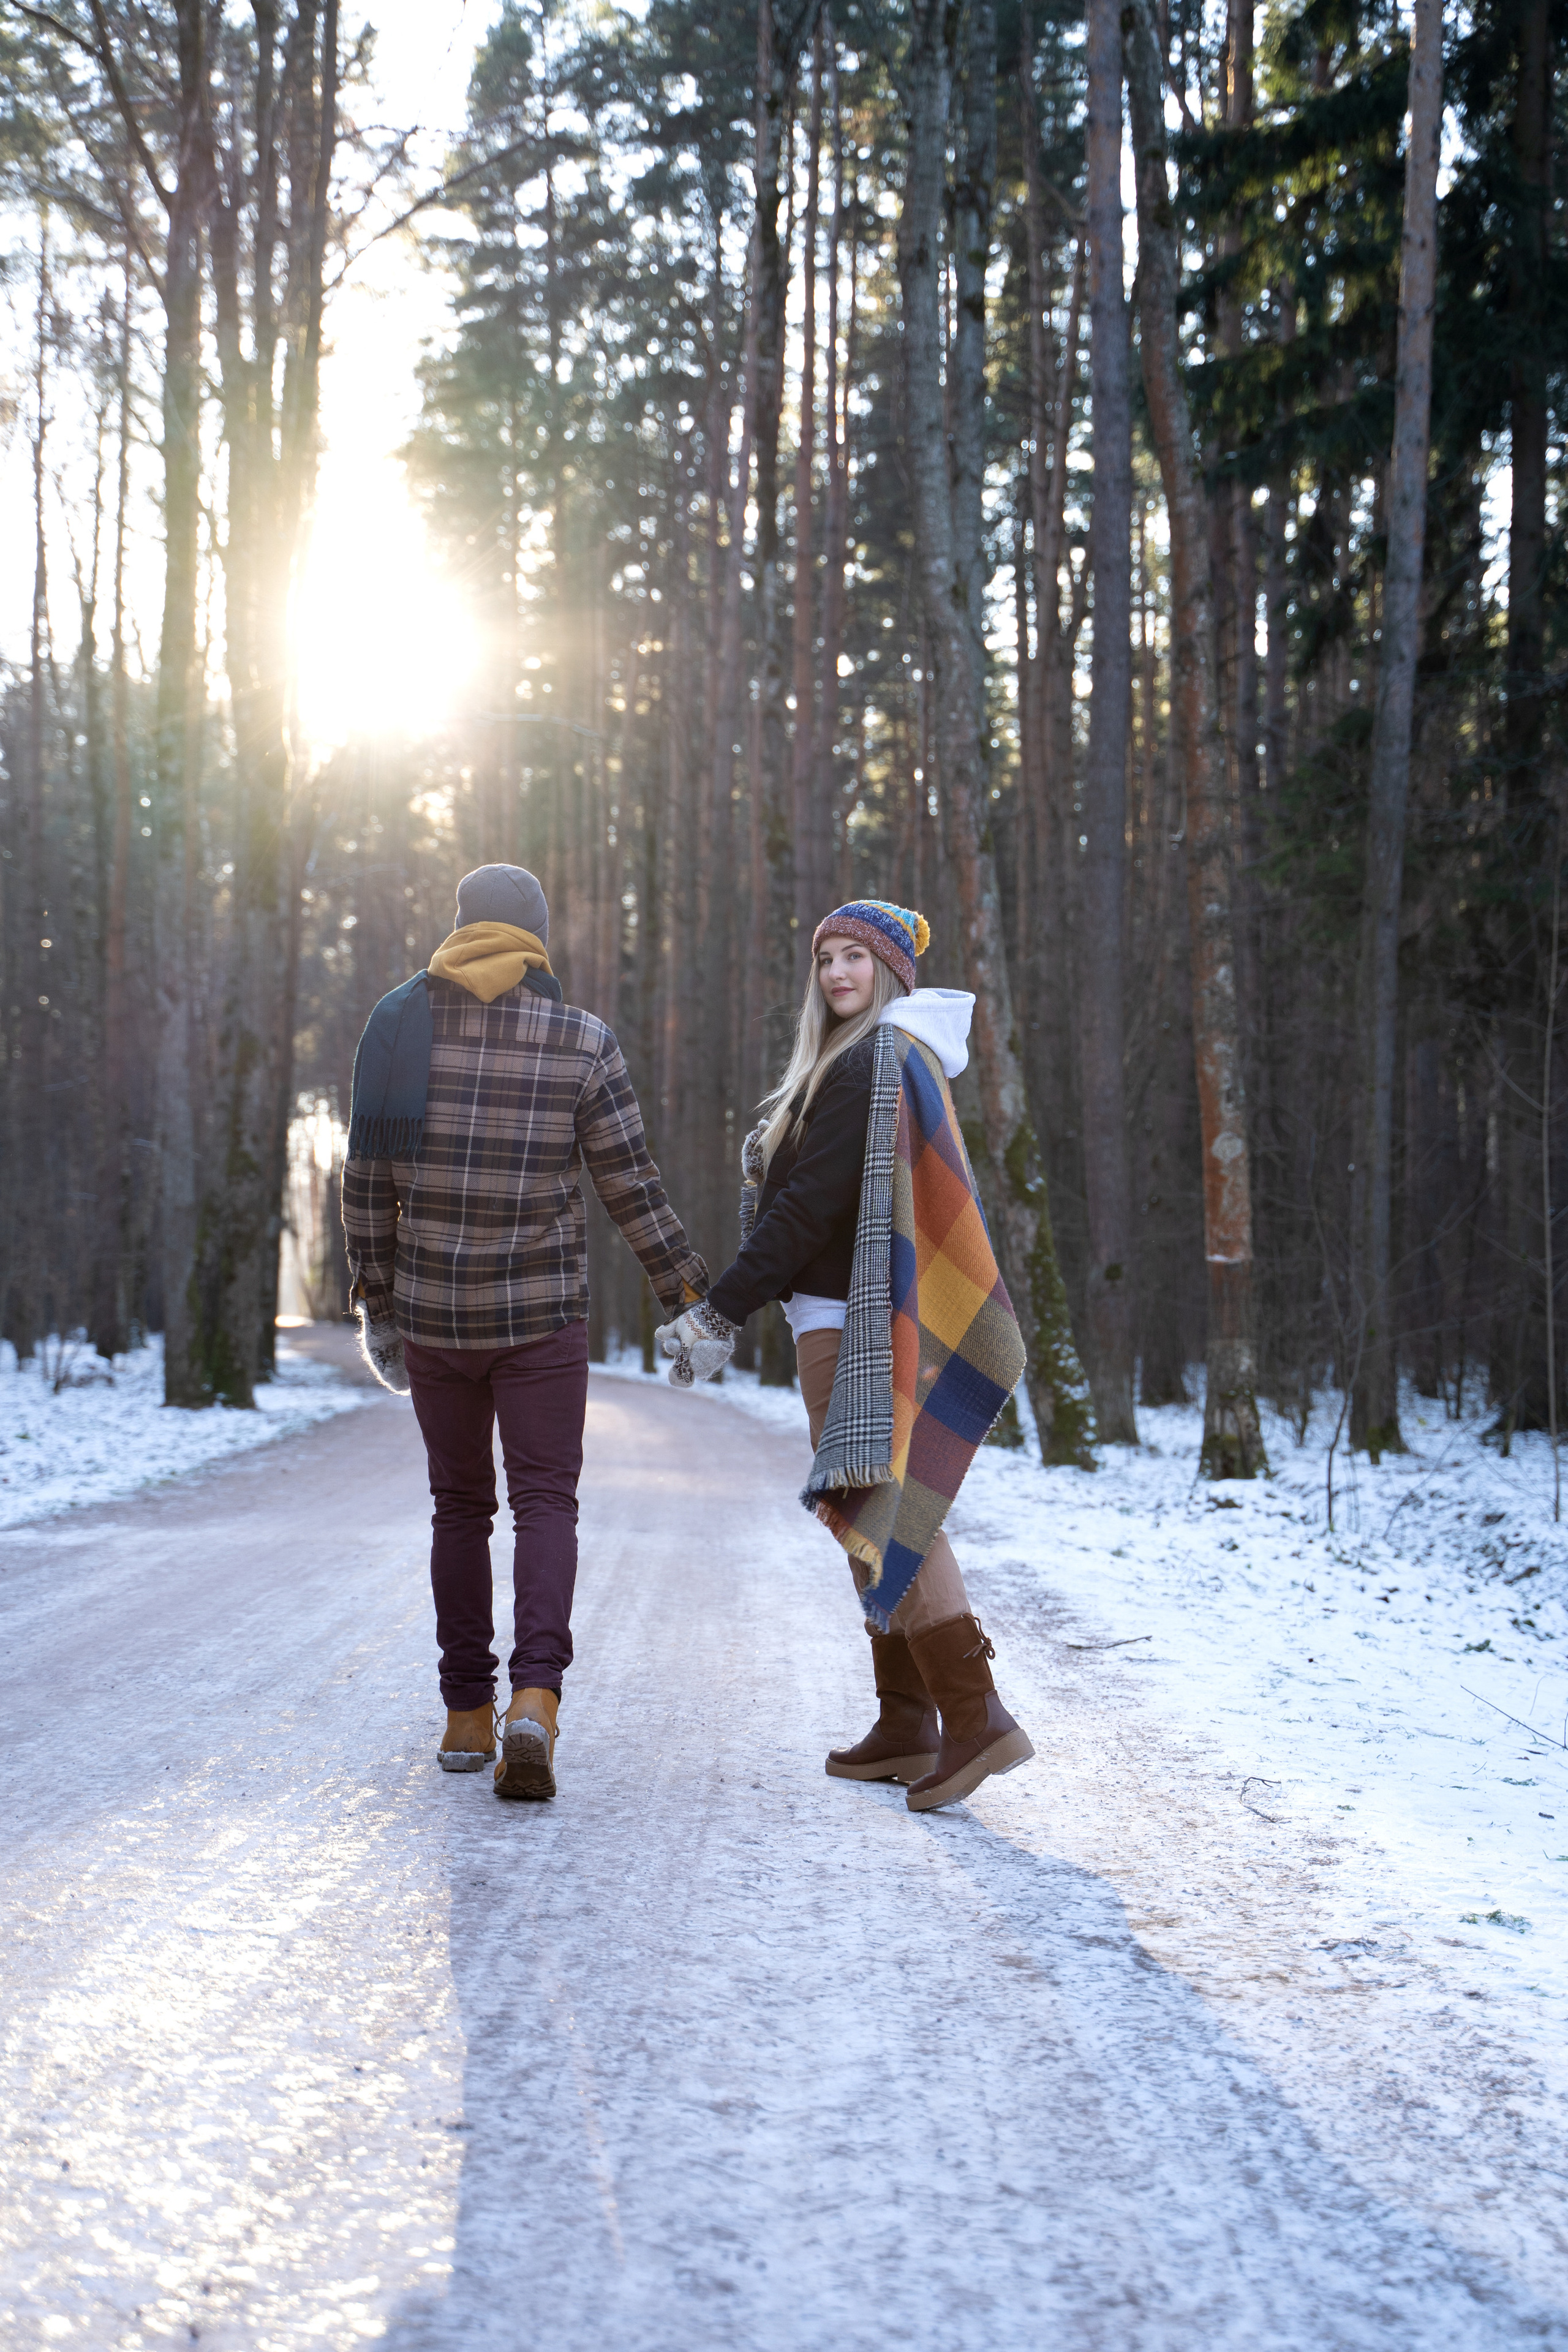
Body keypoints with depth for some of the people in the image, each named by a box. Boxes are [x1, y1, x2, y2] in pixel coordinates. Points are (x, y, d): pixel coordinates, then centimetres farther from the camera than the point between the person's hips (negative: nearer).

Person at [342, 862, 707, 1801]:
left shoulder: (402, 1027, -2)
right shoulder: (583, 1043, -6)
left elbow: (369, 1184, 1)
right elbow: (633, 1188, -6)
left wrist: (378, 1303, 11)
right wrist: (691, 1296, 4)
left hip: (431, 1315, 2)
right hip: (540, 1317, -2)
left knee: (461, 1506, 15)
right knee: (545, 1506, 1)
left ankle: (467, 1715, 17)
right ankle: (535, 1699, -20)